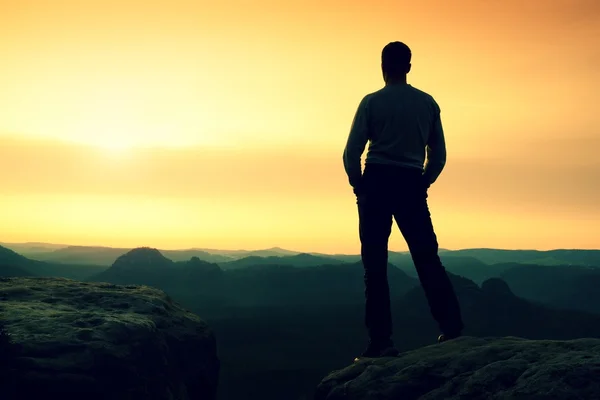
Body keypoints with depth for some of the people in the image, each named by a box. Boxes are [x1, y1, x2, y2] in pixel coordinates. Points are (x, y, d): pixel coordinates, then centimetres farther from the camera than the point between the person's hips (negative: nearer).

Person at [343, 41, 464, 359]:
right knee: (427, 258, 8)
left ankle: (381, 340, -1)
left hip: (377, 182, -3)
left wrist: (358, 184, 7)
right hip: (412, 186, 3)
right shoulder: (428, 103, 10)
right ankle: (452, 327, 0)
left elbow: (352, 152, -6)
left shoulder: (372, 102, -1)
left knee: (375, 264, 0)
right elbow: (439, 154, 11)